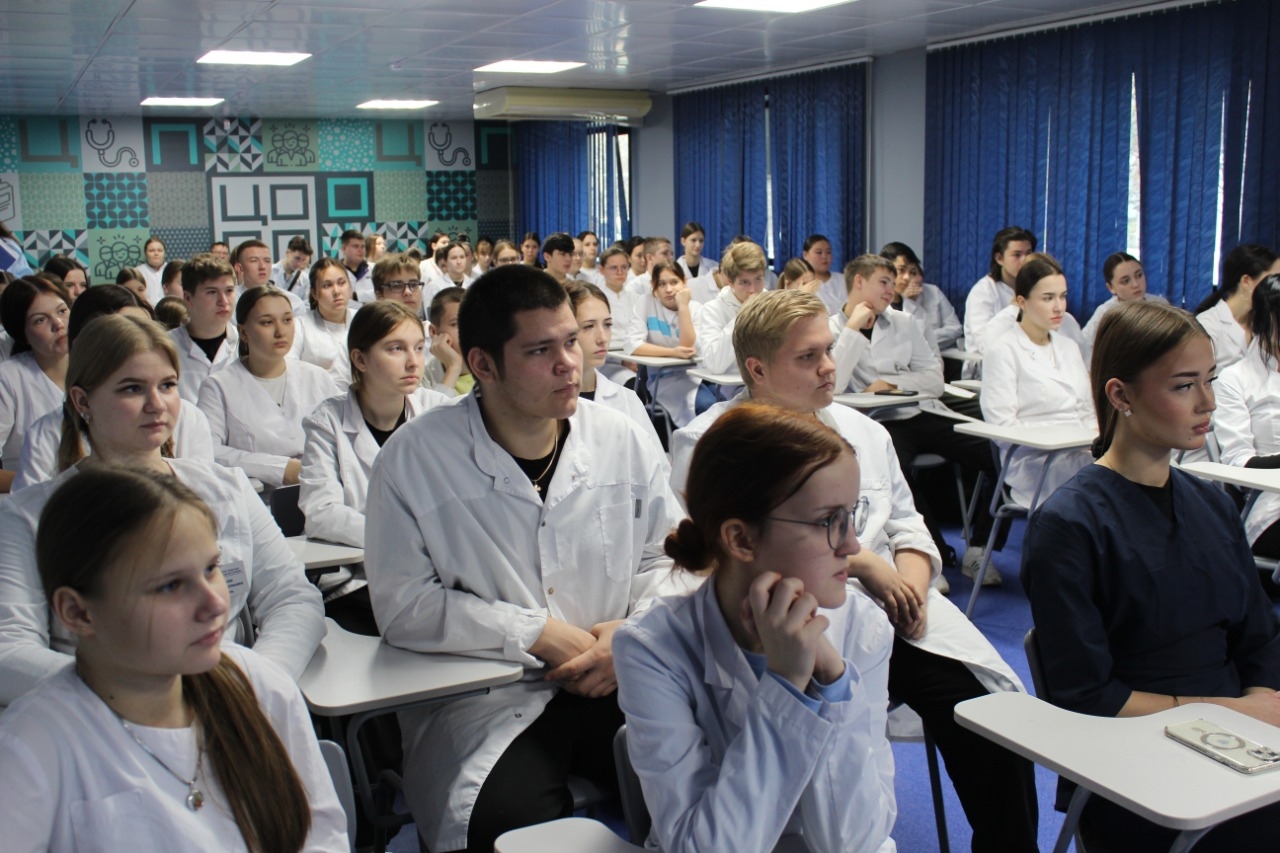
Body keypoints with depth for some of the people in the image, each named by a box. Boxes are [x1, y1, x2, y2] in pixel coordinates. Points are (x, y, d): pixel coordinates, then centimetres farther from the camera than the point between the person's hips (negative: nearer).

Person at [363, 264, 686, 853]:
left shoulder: (621, 441, 4)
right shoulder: (413, 459, -7)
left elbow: (668, 559, 12)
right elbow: (403, 604, -8)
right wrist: (538, 633, -13)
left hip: (616, 682, 4)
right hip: (482, 703, -3)